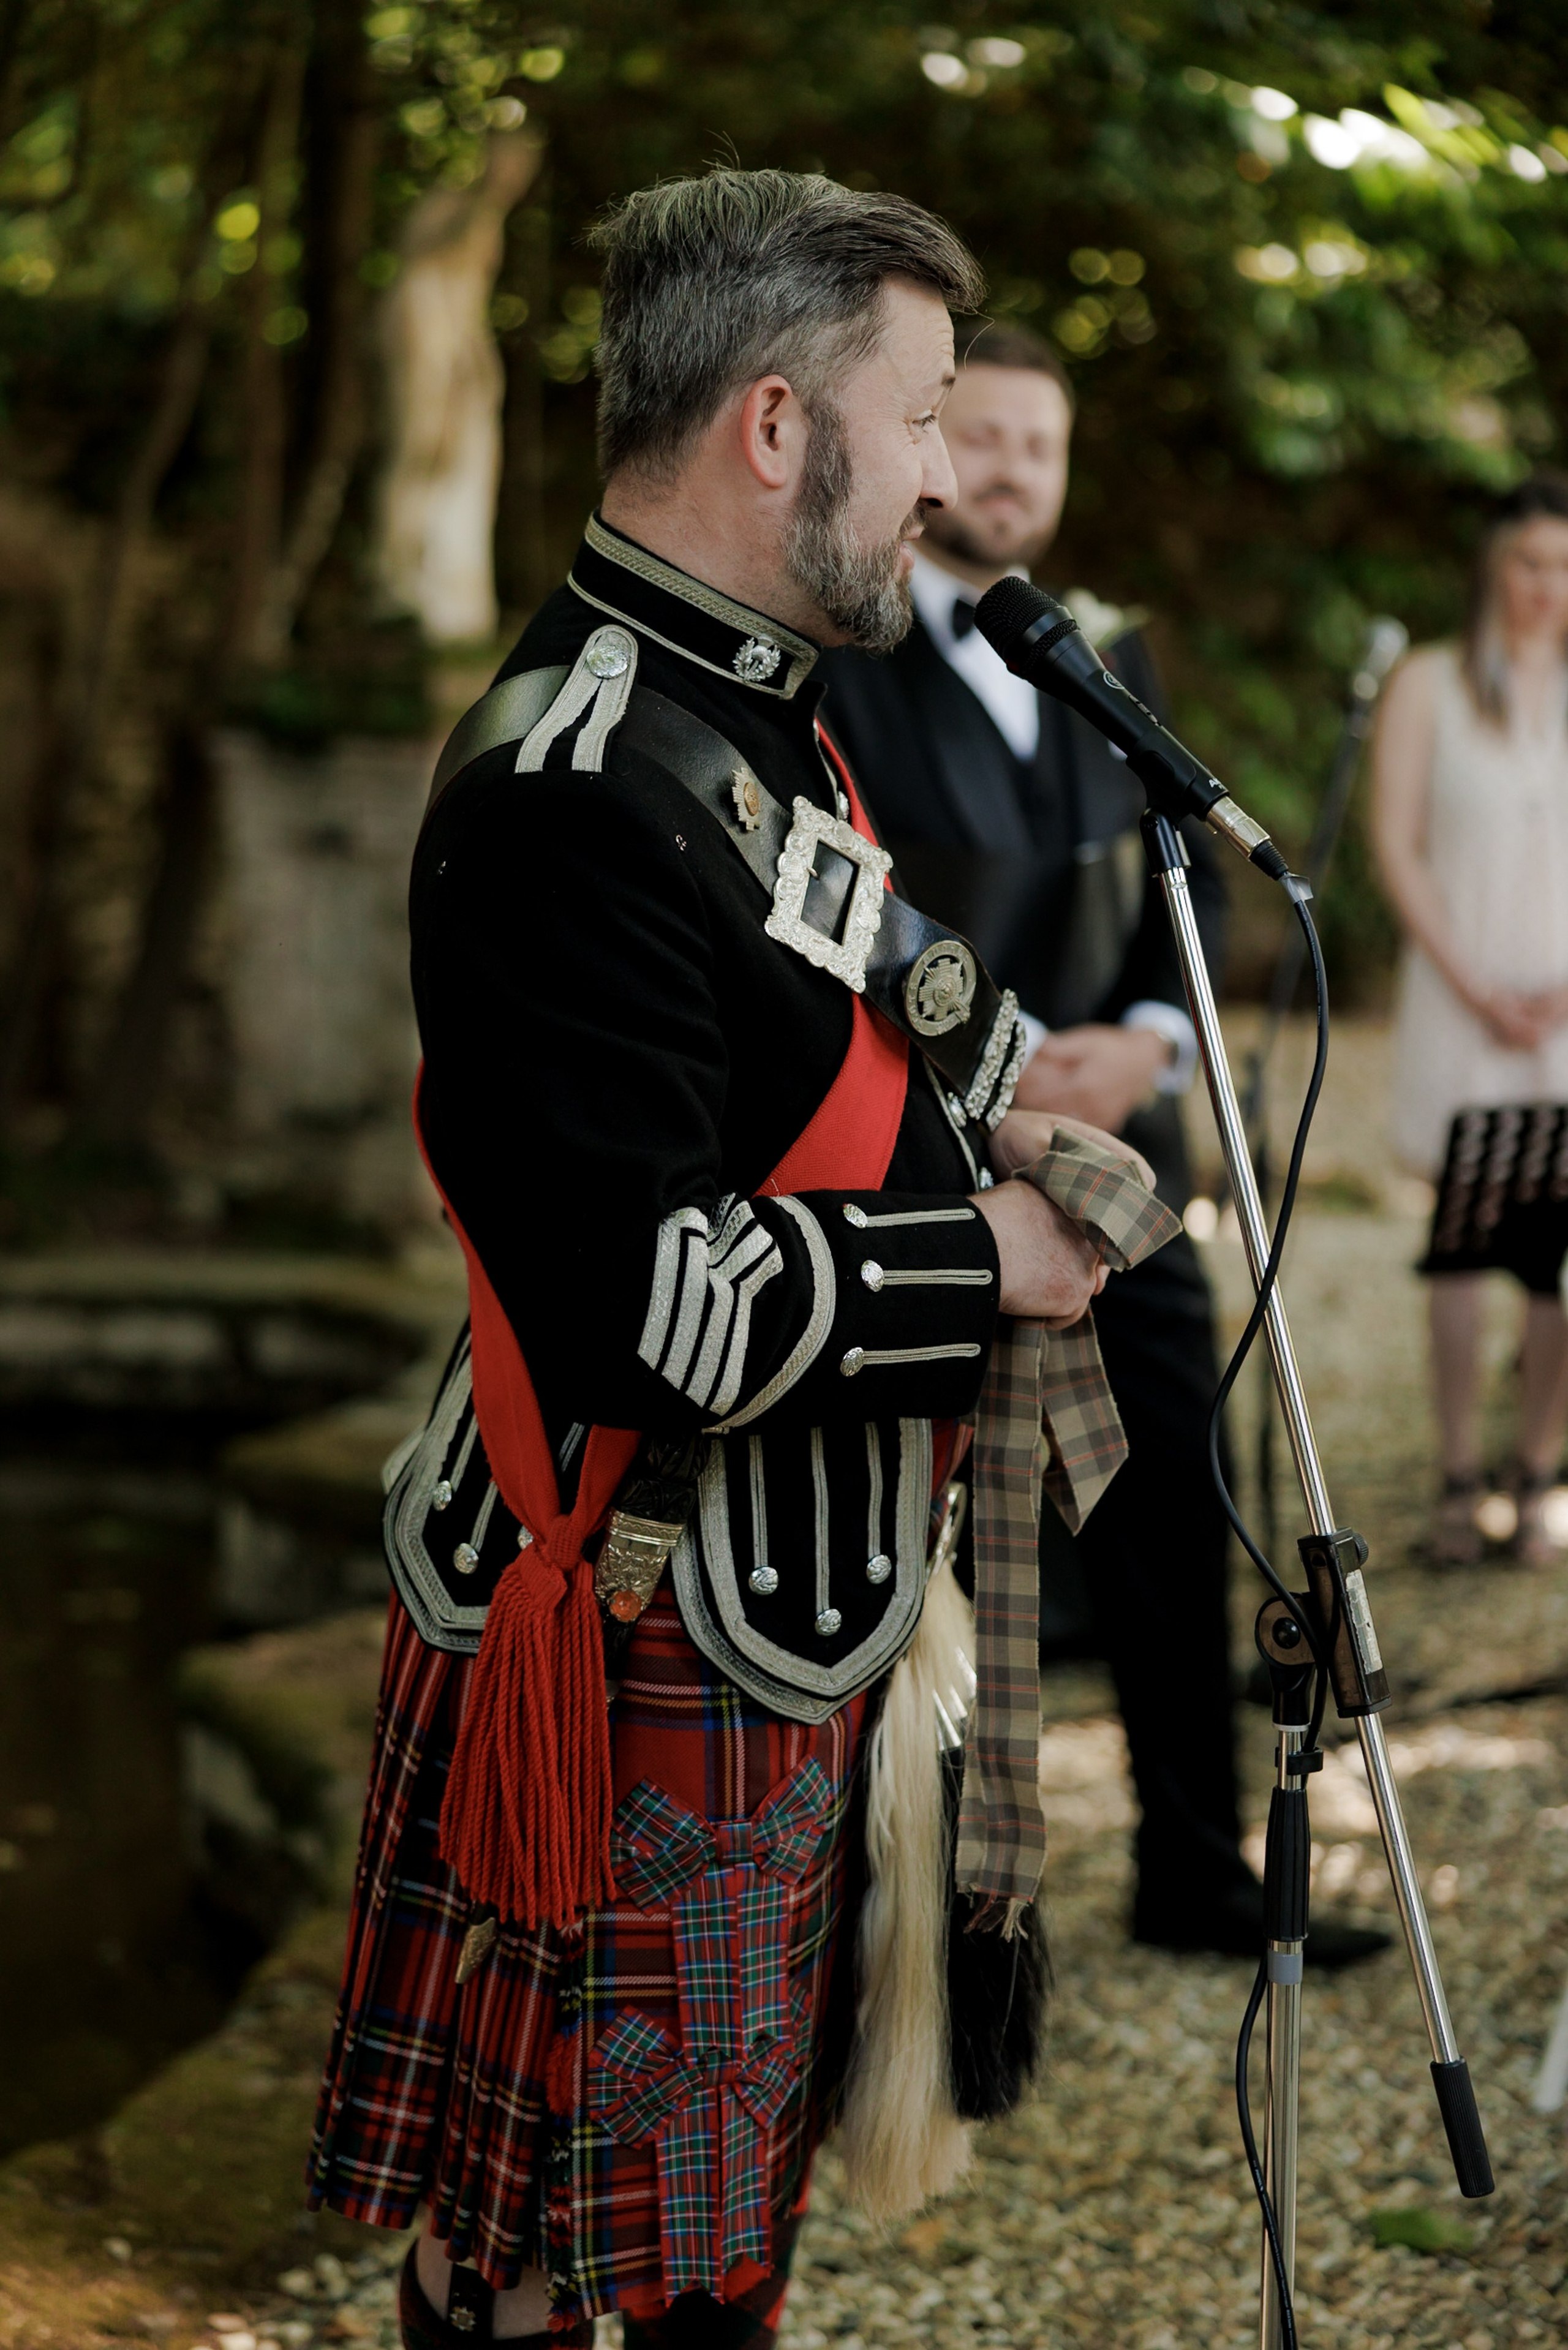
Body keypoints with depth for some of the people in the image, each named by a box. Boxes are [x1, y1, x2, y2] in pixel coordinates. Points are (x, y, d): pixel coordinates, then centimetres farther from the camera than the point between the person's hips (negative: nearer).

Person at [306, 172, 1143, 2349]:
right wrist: (979, 1258, -18)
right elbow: (634, 1304, -30)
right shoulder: (577, 797, -26)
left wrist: (991, 1117, 8)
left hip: (802, 1586, 10)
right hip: (650, 1619, -10)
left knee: (731, 2161, 22)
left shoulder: (760, 706, 7)